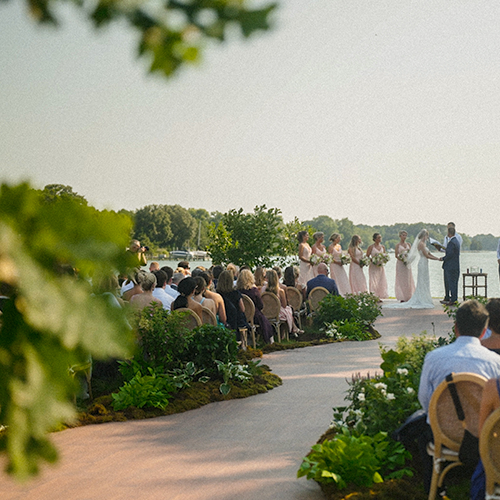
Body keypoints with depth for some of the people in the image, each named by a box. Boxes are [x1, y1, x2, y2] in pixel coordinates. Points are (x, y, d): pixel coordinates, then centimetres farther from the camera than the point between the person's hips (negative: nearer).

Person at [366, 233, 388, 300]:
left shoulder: (382, 247, 9)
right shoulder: (371, 247, -6)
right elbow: (367, 256, -5)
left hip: (380, 266, 6)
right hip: (373, 266, -5)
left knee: (381, 281, 4)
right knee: (374, 282, -8)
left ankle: (379, 297, 11)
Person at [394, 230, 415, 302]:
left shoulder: (408, 244, 10)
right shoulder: (398, 245, -1)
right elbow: (396, 255, -7)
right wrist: (402, 260, -20)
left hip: (407, 263, 4)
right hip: (400, 263, -4)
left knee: (408, 280, 3)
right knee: (401, 280, -4)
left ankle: (408, 297, 7)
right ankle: (402, 298, -2)